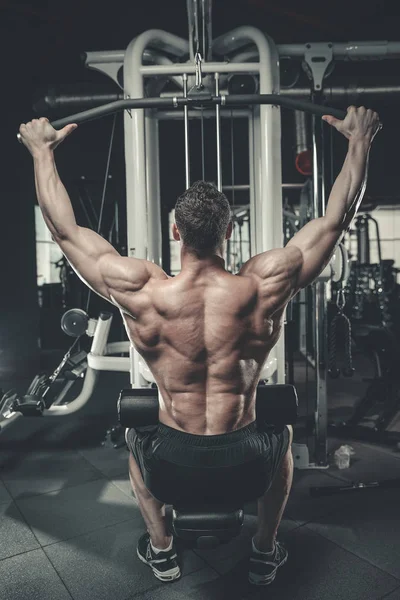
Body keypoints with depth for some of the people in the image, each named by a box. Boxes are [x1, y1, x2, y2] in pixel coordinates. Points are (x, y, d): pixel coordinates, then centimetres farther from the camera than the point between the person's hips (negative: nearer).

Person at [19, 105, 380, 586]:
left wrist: (42, 151, 7)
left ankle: (161, 549, 41)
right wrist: (360, 142, 6)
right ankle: (265, 553, 42)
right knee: (280, 435, 35)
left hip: (173, 468, 0)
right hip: (247, 468, 1)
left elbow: (64, 230, -4)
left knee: (137, 436, 35)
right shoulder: (263, 288, -17)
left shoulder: (140, 294, -17)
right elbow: (337, 219, -4)